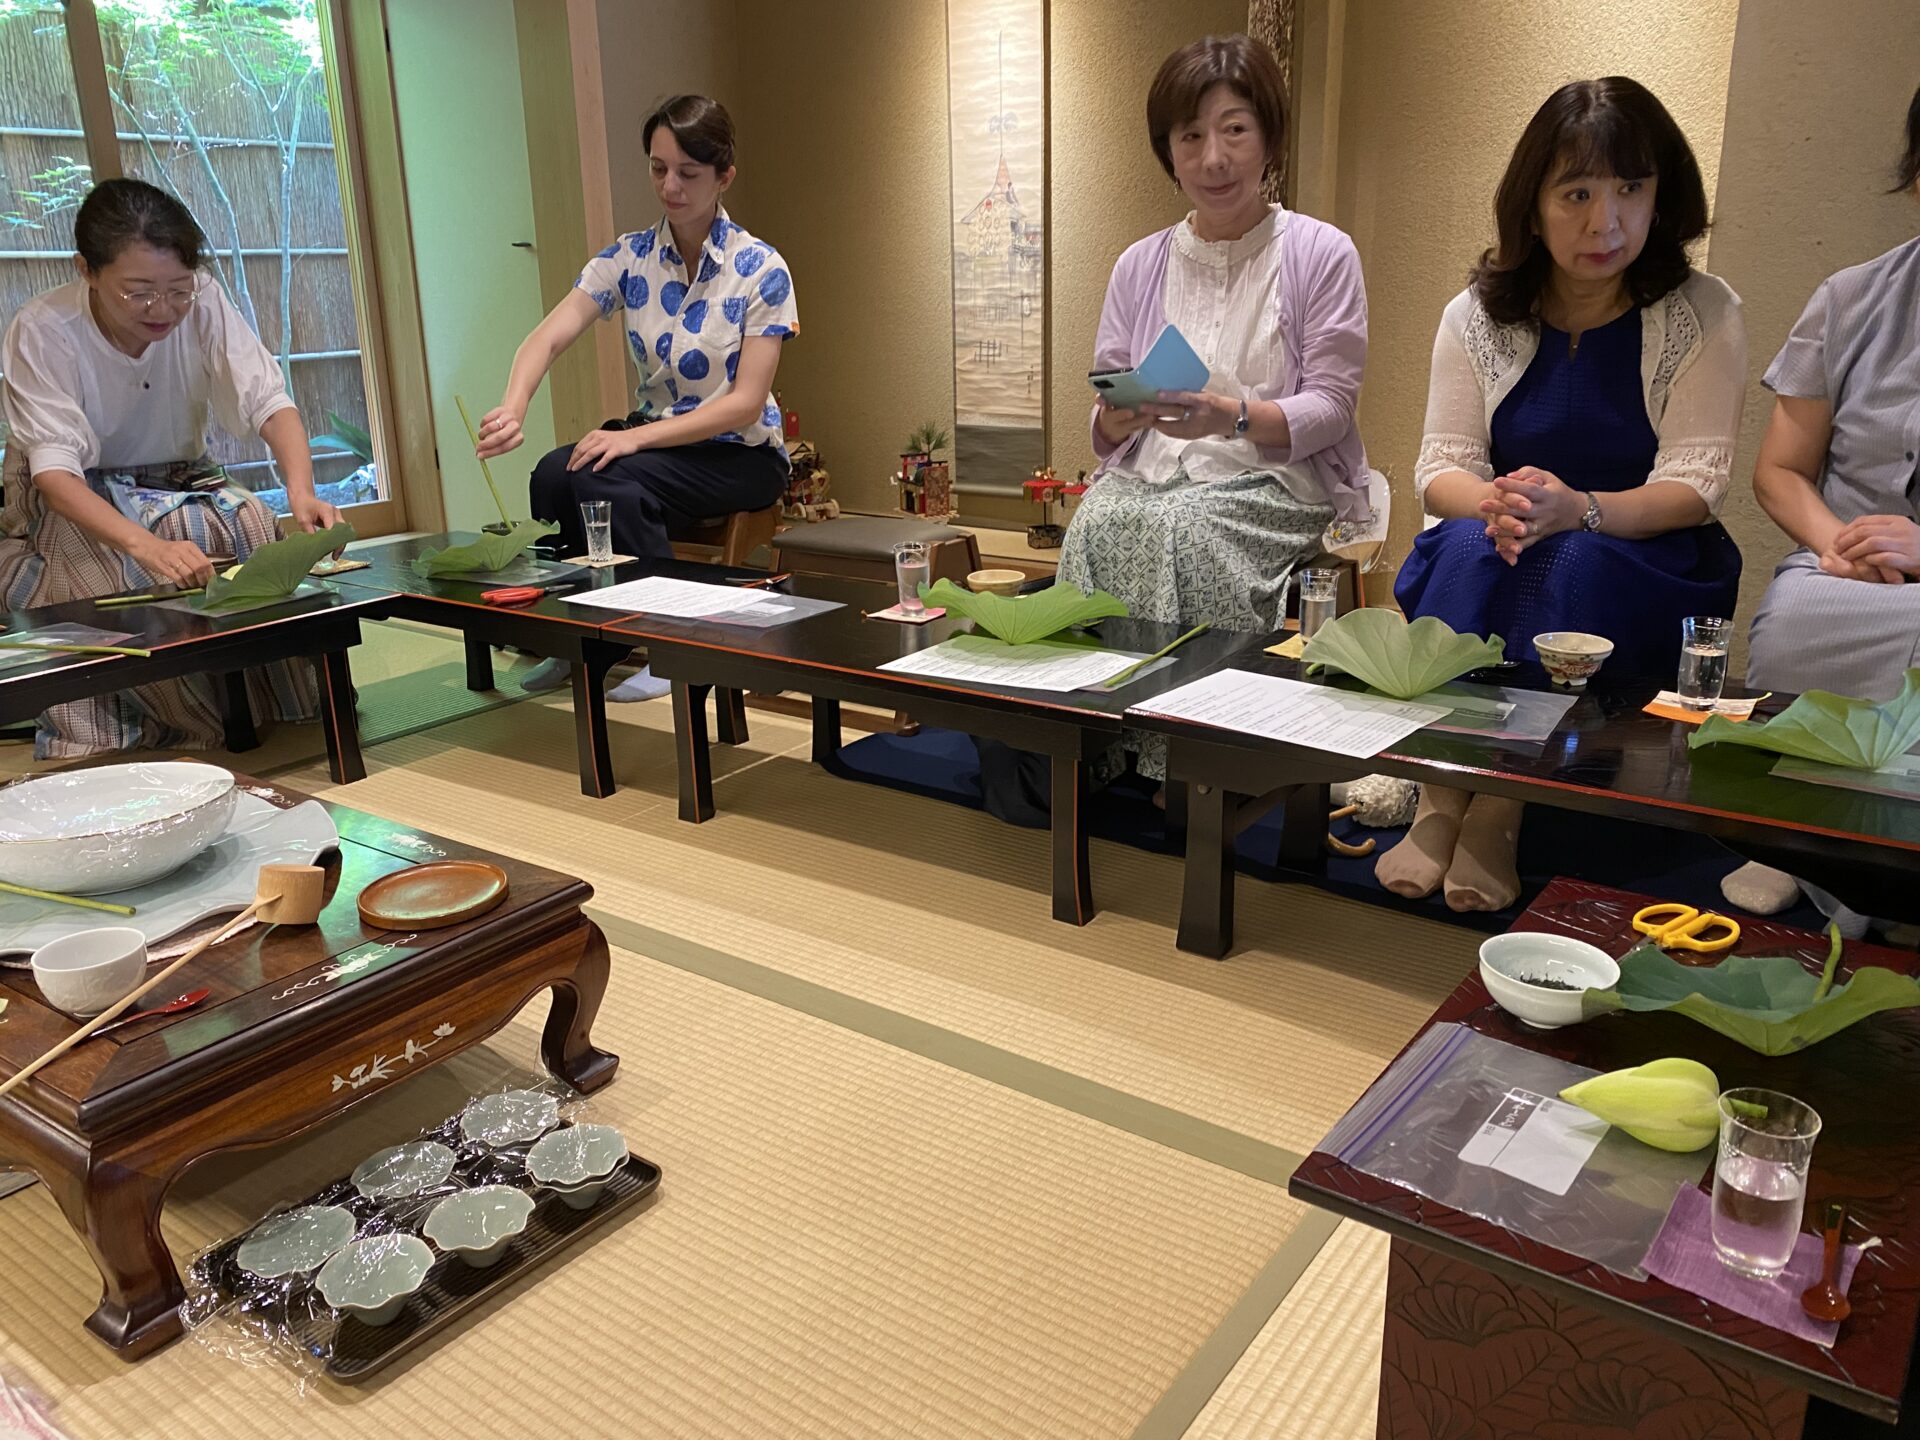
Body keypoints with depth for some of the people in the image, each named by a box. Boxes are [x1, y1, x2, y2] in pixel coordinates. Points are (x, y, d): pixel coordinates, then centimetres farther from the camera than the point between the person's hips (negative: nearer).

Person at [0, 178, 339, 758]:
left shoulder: (205, 303, -18)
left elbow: (269, 401, -23)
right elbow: (53, 472, -32)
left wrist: (301, 490, -45)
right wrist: (145, 544, -52)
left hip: (178, 483, 3)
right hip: (68, 502, -2)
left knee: (254, 533, -27)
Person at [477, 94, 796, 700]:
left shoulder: (760, 269, -11)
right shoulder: (628, 257, 0)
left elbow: (746, 403, -17)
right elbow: (549, 336, -13)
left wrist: (636, 437, -27)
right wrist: (514, 406, -36)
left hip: (742, 452, -4)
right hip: (658, 434, 4)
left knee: (604, 481, -29)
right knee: (552, 474, -24)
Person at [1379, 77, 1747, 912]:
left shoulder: (1703, 316, -4)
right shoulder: (1477, 316, 2)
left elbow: (1696, 482, -11)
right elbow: (1440, 468, -4)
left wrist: (1578, 509, -31)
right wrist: (1493, 502, -29)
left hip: (1644, 557, -1)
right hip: (1491, 564, 2)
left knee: (1576, 565, -34)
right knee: (1471, 544, -31)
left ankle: (1501, 811, -30)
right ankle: (1440, 797, -32)